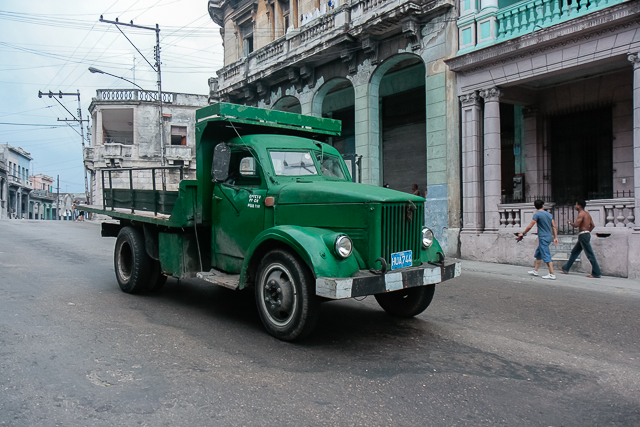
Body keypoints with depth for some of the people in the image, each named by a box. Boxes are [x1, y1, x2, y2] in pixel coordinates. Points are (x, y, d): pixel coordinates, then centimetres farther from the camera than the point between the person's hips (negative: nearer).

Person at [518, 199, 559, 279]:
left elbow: (530, 226, -11)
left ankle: (552, 274, -10)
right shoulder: (549, 214, 11)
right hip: (548, 237, 8)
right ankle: (535, 270, 27)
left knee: (546, 256, -8)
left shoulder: (537, 214, -10)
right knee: (538, 253, 19)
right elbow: (554, 227, 10)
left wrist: (523, 233, 1)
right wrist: (555, 237, 13)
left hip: (543, 238, -8)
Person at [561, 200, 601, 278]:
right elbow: (593, 225, 18)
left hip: (583, 235, -10)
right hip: (587, 234, 10)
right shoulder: (587, 214, 17)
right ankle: (566, 268, 22)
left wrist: (569, 222, -3)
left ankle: (596, 273, -5)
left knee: (590, 255, -7)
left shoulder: (581, 213, -13)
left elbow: (576, 225, -21)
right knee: (574, 252, 16)